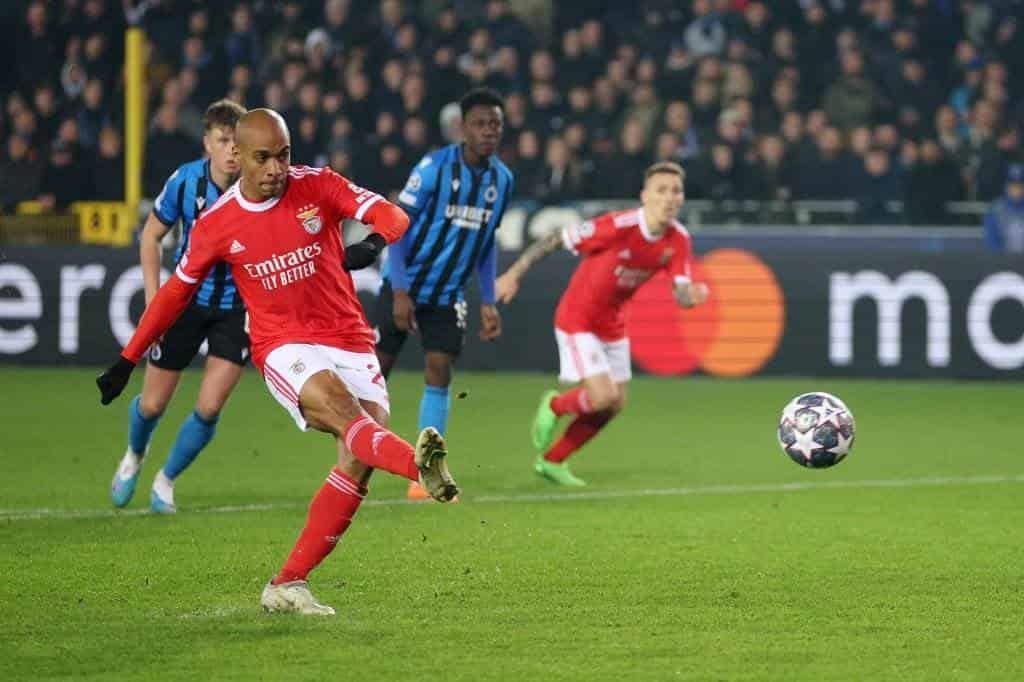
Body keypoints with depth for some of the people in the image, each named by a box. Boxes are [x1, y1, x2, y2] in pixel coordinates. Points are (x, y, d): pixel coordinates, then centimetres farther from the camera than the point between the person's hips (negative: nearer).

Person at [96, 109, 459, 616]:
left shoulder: (318, 186, -1)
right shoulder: (216, 226, 0)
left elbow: (390, 214, -10)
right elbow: (176, 291, 14)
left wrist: (374, 242, -35)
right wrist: (127, 360, 17)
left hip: (350, 343, 2)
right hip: (284, 347, -2)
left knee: (358, 462, -14)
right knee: (342, 409, -32)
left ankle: (288, 585, -10)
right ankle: (419, 464, -63)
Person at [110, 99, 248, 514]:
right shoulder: (184, 182, -15)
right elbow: (151, 235, 1)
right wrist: (153, 298, -6)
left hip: (237, 307, -1)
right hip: (187, 299, 1)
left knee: (209, 408, -11)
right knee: (153, 405, 6)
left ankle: (166, 481, 16)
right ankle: (134, 457, 42)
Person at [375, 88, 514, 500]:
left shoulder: (502, 179, 1)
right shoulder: (435, 167, -17)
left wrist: (488, 302, 8)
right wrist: (399, 291, -20)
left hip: (447, 295, 4)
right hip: (405, 287, -4)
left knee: (439, 373, -5)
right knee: (377, 369, -1)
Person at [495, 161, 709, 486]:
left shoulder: (678, 240, -11)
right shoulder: (618, 226, -29)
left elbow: (680, 294, -17)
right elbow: (556, 238, -19)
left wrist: (692, 294, -42)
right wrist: (513, 274, -14)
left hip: (612, 323, 7)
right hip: (577, 318, -7)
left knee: (614, 405, 10)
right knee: (603, 396, -18)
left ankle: (551, 460, 29)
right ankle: (554, 406, 16)